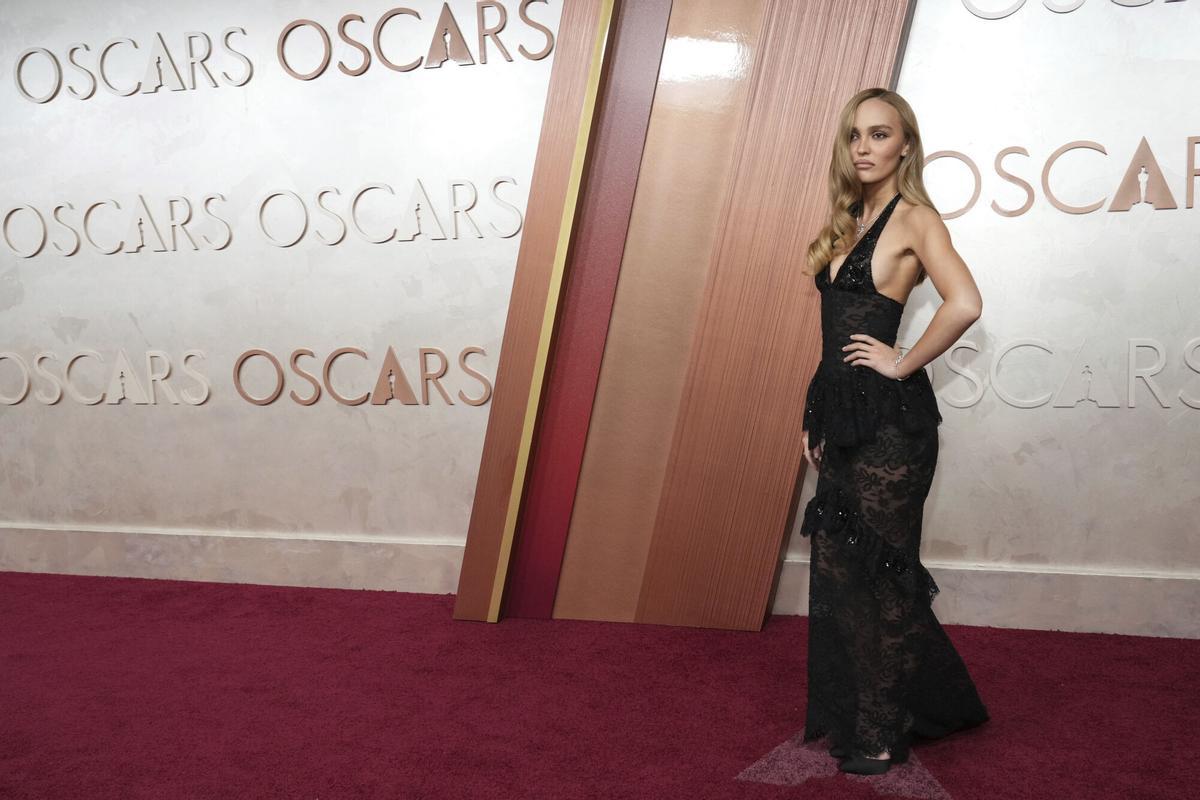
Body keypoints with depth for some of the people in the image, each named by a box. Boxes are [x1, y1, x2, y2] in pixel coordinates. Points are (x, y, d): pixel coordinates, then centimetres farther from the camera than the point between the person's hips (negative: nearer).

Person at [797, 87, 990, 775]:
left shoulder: (915, 219, -9)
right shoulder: (850, 222, 15)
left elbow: (965, 305, -26)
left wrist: (903, 362, -15)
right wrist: (818, 421, 15)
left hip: (890, 419, -8)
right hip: (844, 415, 8)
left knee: (879, 571, 2)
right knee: (838, 568, 12)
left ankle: (881, 735, 16)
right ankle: (847, 714, 27)